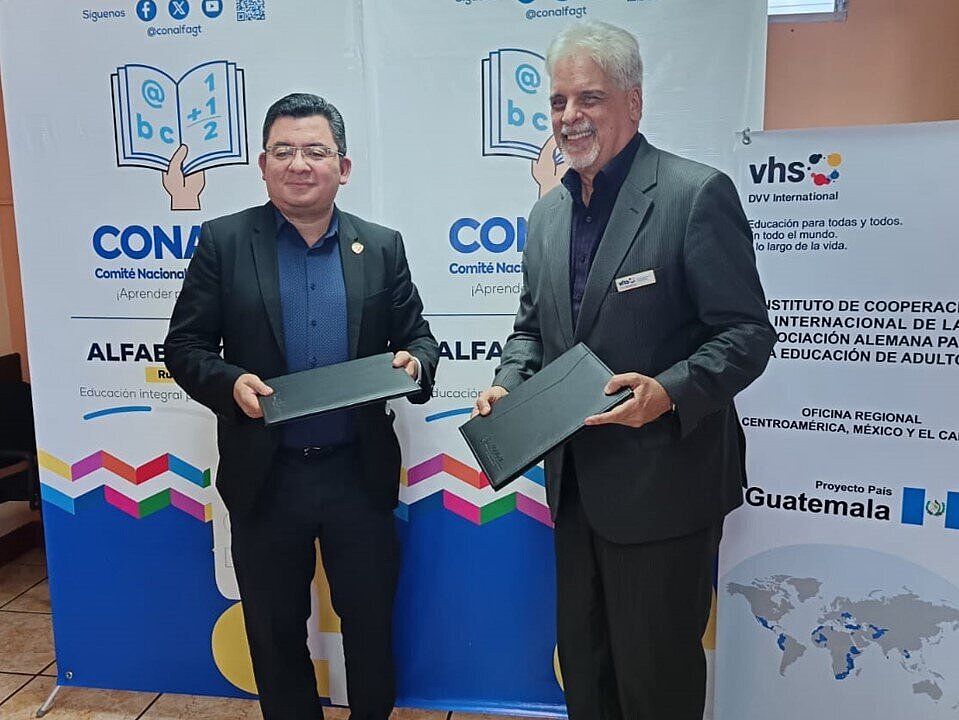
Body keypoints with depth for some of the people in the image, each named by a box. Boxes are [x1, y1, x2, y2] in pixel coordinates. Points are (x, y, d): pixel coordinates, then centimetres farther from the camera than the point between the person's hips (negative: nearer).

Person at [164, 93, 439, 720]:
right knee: (275, 632, 18)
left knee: (371, 623, 16)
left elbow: (417, 337, 7)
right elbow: (185, 344, -1)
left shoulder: (382, 246, 3)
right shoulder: (224, 241, -1)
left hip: (359, 473, 1)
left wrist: (415, 362, -16)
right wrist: (229, 383, -20)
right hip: (265, 477, 0)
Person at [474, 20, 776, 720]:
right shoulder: (549, 211, 9)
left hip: (662, 483, -6)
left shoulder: (696, 194, -13)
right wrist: (507, 384, -1)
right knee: (583, 661, 24)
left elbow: (747, 334, -14)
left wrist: (669, 392, -30)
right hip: (575, 479, 7)